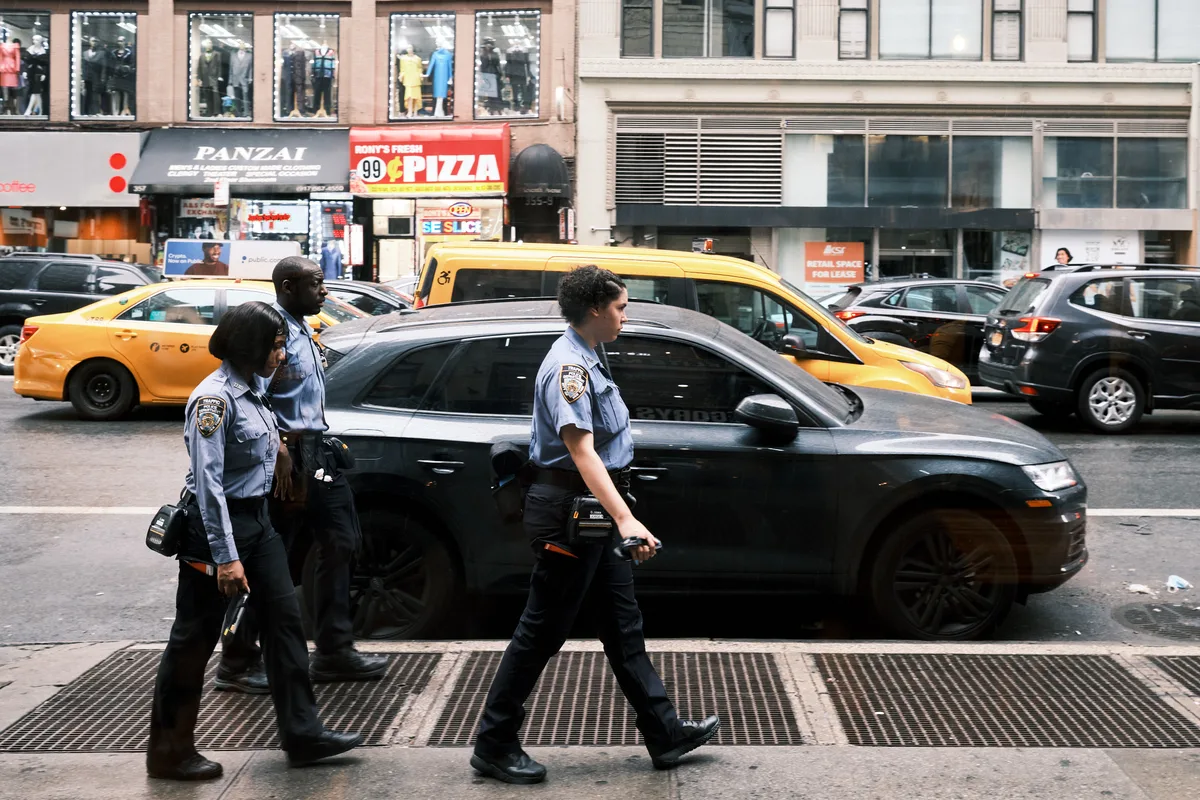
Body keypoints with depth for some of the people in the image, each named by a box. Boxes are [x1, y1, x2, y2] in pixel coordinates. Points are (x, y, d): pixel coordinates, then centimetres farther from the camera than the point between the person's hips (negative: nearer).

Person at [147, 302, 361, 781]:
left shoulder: (250, 393, 9)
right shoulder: (214, 398, -18)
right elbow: (208, 481, -22)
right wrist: (225, 557, -24)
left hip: (257, 521, 9)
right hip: (218, 525, -9)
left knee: (284, 620, 7)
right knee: (195, 638, 2)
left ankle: (302, 734, 14)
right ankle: (169, 752, 15)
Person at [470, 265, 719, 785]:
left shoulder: (584, 360, 14)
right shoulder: (568, 365, -19)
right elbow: (580, 449, -31)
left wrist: (619, 517, 31)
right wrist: (625, 518, -41)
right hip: (568, 512, -10)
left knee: (624, 625, 14)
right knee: (541, 631, -2)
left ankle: (665, 734, 23)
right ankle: (494, 745, 10)